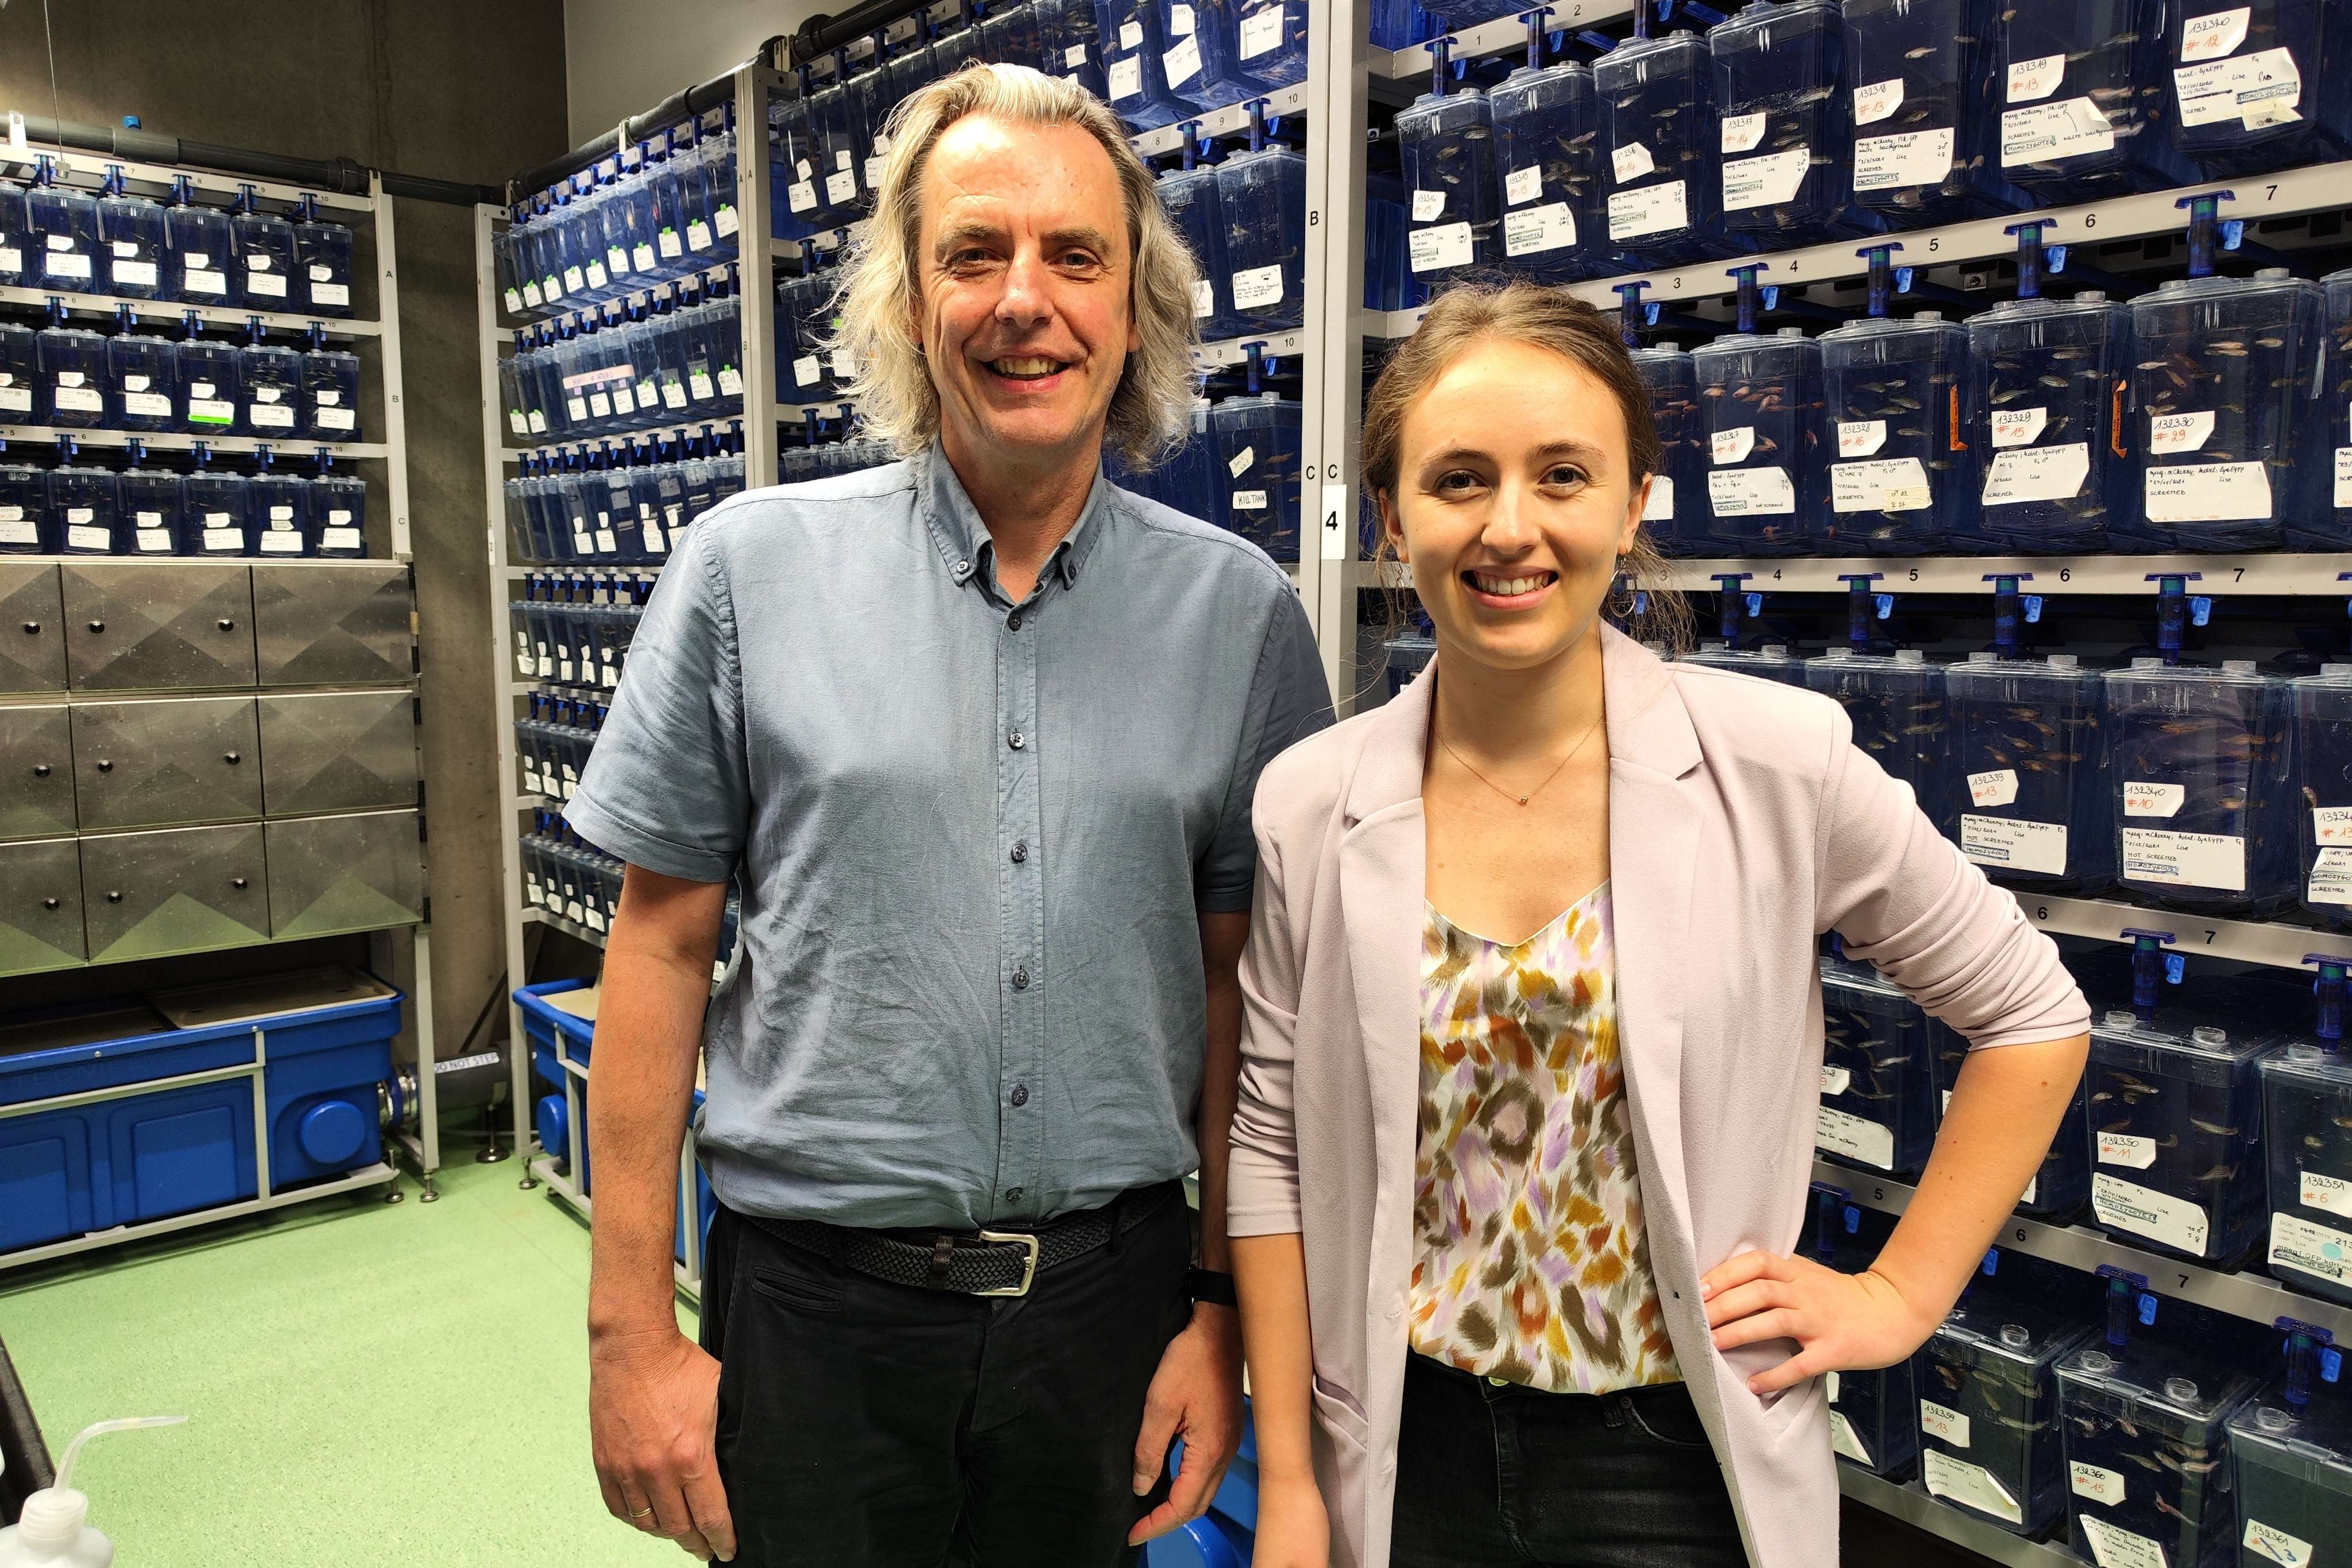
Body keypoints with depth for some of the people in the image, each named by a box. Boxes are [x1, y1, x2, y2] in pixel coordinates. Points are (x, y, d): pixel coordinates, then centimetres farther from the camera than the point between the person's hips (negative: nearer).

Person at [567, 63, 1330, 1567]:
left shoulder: (1240, 611, -2)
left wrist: (1226, 1309, 3)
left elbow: (1239, 981, 2)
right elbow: (662, 948, -3)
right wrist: (632, 1332, -3)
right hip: (816, 1296, -1)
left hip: (1114, 1296, 2)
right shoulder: (751, 570, -5)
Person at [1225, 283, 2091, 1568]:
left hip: (1682, 1464, -1)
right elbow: (1274, 1149, -3)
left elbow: (2032, 1017, 0)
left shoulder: (1780, 762, -13)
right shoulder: (1309, 804, -8)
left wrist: (1899, 1298, -3)